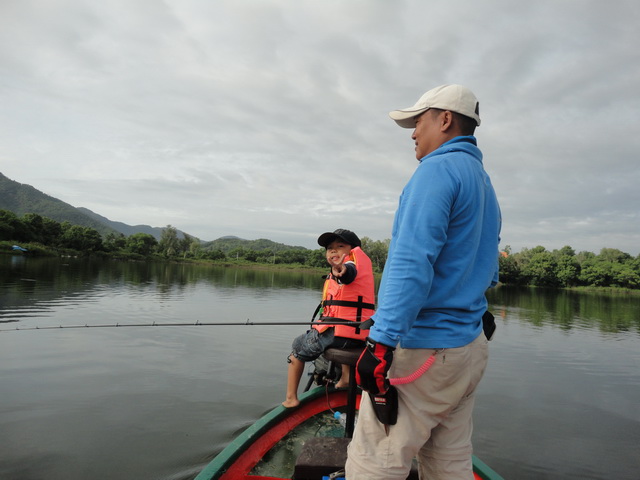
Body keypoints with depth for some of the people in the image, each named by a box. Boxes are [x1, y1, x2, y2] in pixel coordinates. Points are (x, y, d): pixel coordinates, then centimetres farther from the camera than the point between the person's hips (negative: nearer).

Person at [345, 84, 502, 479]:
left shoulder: (438, 169, -11)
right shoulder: (486, 185, 19)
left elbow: (411, 264, -23)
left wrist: (381, 342, -25)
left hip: (423, 349, -10)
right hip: (472, 347, 10)